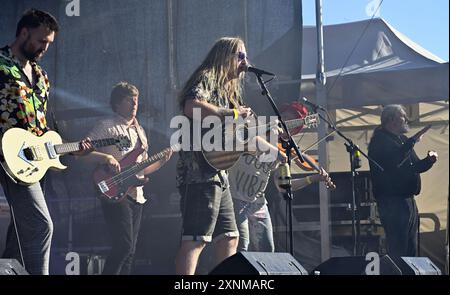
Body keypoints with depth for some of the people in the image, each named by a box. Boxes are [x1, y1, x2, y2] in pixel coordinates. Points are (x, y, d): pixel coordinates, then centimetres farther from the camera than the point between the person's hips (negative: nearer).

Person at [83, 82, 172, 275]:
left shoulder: (140, 132, 20)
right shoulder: (107, 127, -3)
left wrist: (161, 162, 7)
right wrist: (106, 158, -23)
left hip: (136, 196, 8)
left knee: (129, 251, 7)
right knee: (124, 245, -19)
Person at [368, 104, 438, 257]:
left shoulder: (402, 140, 20)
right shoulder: (380, 140, -10)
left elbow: (415, 167, 26)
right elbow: (394, 161, -27)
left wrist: (429, 160, 6)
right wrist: (411, 143, -20)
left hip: (408, 199, 10)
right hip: (392, 200, -10)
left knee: (411, 249, 12)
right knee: (398, 251, -12)